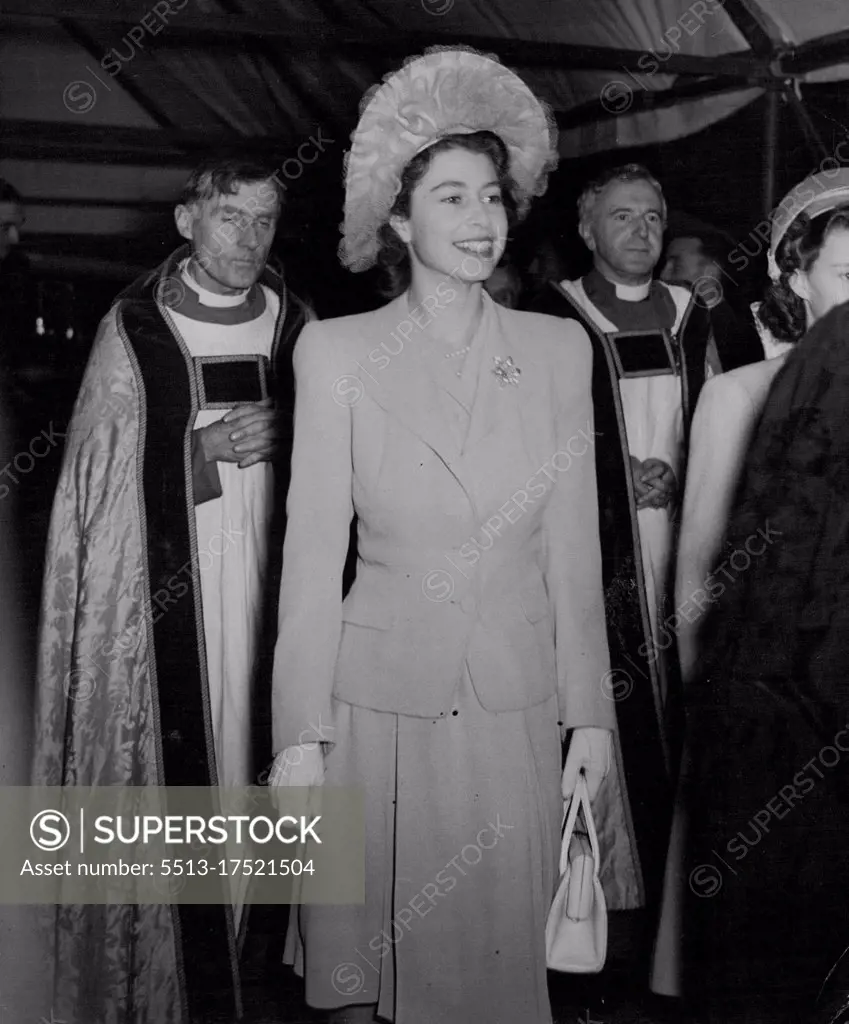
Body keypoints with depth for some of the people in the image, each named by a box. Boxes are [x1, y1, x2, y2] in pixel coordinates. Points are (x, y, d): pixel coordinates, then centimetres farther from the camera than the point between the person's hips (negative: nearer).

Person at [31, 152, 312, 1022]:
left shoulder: (292, 323, 8)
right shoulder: (134, 328, 1)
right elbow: (98, 472, 2)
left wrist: (274, 442, -4)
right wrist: (204, 449, -10)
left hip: (267, 568, 2)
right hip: (165, 584, -2)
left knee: (258, 734, 1)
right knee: (175, 749, -4)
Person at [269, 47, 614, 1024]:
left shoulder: (559, 349, 1)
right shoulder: (337, 352, -5)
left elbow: (572, 544, 4)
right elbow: (312, 553, -5)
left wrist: (589, 711, 5)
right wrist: (299, 735, -6)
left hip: (517, 700, 2)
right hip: (381, 696, -1)